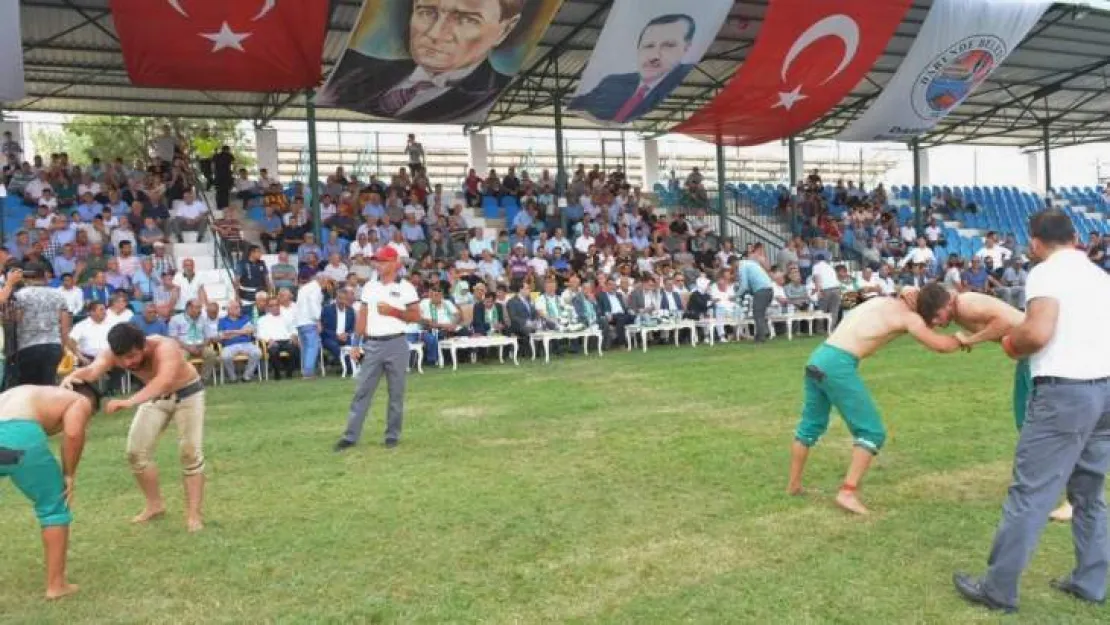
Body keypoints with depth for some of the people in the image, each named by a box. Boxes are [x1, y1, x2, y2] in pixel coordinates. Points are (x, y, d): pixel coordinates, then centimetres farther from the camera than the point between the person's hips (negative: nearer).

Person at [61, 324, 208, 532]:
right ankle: (155, 505, 21)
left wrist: (130, 402, -71)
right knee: (136, 452, 2)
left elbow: (165, 381, -57)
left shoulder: (165, 348, -40)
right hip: (155, 396, 5)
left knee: (191, 453, -10)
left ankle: (193, 515, -3)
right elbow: (93, 371, -41)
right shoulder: (112, 353, -24)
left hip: (187, 392, -5)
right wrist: (73, 376, -65)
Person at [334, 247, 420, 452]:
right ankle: (351, 436, 5)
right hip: (372, 344, 3)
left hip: (396, 344, -3)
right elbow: (362, 315, 10)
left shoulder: (405, 287, -1)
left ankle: (393, 435, 16)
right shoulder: (369, 286, 11)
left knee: (396, 392, 5)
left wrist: (394, 311, -15)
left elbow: (416, 316, -3)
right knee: (362, 390, 2)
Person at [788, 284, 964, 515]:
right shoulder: (909, 317, -4)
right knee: (872, 431, 1)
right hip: (838, 364, -9)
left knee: (811, 424, 22)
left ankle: (794, 485, 33)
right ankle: (848, 492, -5)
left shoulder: (891, 302, 17)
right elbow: (942, 346, -5)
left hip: (819, 358, 9)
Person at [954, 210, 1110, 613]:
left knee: (1030, 492, -4)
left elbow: (1038, 333, -21)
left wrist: (1012, 345, -1)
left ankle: (998, 589, 3)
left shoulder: (1046, 273, -8)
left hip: (1065, 390, -8)